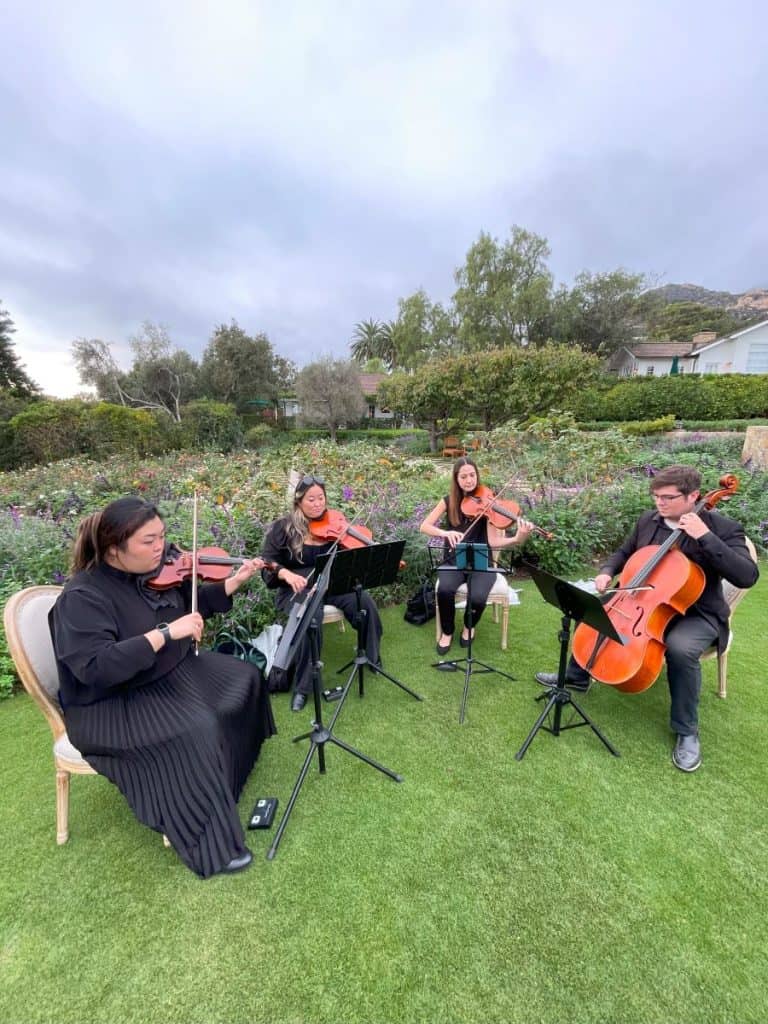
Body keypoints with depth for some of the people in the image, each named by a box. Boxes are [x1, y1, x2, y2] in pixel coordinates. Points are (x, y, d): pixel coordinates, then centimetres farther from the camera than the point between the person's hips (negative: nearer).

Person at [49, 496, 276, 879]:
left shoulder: (156, 568, -5)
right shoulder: (82, 597, -25)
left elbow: (191, 605, 7)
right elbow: (94, 668, -34)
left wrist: (234, 582, -4)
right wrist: (165, 633, -38)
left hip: (173, 670, 8)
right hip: (112, 704, -8)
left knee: (244, 678, 8)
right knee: (197, 729, -28)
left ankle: (235, 760, 32)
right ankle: (211, 846, -7)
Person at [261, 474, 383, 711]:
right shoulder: (283, 528, -1)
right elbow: (267, 565, -3)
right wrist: (286, 574, -24)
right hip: (297, 588, -2)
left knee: (365, 602, -22)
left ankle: (371, 657, 6)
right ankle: (302, 686, -13)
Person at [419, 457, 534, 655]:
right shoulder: (449, 501, 1)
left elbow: (493, 541, -14)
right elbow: (424, 527, -5)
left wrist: (517, 539, -34)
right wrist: (446, 532, -24)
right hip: (454, 561, 1)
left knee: (478, 598, -29)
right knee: (445, 590, -30)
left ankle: (469, 627, 9)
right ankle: (447, 632, 1)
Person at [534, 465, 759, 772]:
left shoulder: (724, 528, -15)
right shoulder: (648, 521, -1)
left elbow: (747, 577, -27)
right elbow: (624, 553, 14)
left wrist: (705, 537, -34)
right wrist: (607, 572, -6)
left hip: (697, 614, -5)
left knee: (681, 648, -35)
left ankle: (687, 732, -7)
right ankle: (577, 676, 20)